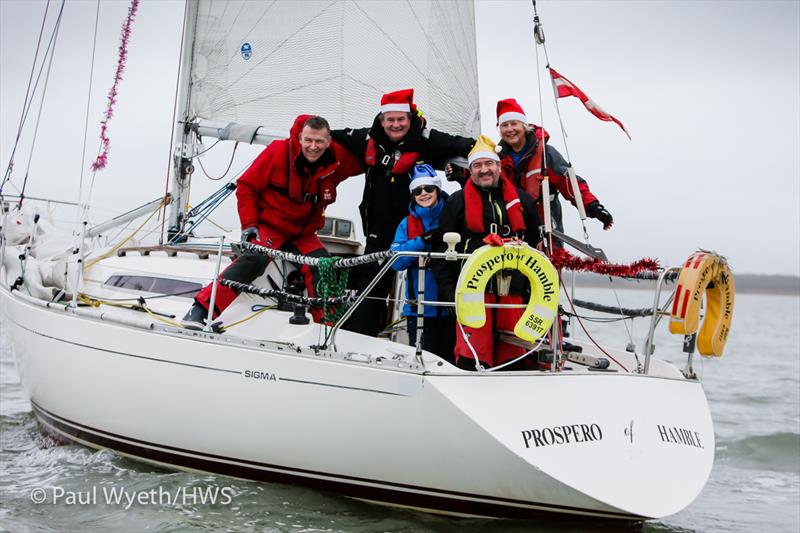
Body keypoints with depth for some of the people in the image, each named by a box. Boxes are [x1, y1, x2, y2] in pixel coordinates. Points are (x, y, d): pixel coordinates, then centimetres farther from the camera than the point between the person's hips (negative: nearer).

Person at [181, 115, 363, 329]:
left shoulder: (337, 158, -7)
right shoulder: (278, 151, -16)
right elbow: (246, 186, -8)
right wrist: (249, 224, -15)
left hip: (303, 235, 4)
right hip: (269, 226, -4)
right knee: (255, 259, -30)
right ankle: (200, 310, -35)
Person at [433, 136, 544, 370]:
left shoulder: (522, 200, 13)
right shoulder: (457, 203, 6)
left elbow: (536, 244, 15)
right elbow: (442, 249, 4)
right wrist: (450, 291, -3)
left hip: (513, 291, 3)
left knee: (513, 353, 6)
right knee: (471, 357, -9)